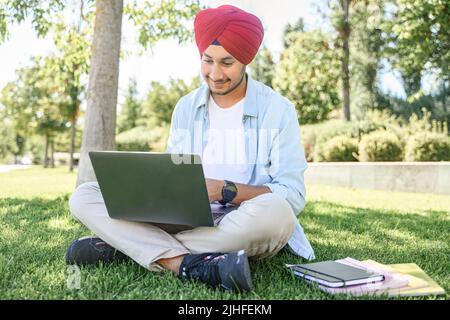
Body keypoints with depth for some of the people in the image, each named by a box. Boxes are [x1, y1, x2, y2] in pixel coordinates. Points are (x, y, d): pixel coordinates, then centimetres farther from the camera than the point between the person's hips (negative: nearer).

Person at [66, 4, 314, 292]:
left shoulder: (278, 110, -6)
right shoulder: (186, 108, 7)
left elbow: (294, 196, -11)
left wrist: (226, 190, -25)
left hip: (248, 228, -2)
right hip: (189, 221, 3)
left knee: (275, 211, -39)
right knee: (85, 197, -9)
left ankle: (125, 244, -23)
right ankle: (193, 265, -30)